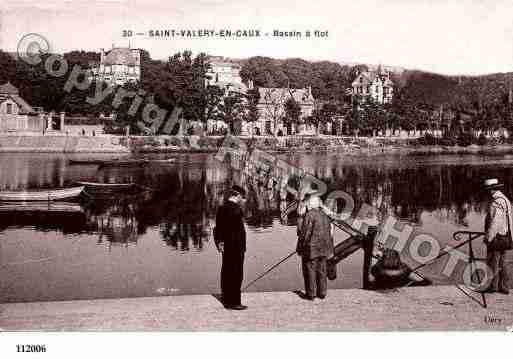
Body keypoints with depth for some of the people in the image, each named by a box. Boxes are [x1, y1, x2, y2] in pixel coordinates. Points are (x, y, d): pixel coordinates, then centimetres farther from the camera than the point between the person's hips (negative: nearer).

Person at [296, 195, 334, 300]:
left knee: (310, 271, 2)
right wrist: (329, 248, 19)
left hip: (311, 248, -7)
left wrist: (300, 248, -7)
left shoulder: (309, 215, -15)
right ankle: (322, 293, 19)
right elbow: (329, 233, 13)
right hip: (323, 249, 7)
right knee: (322, 271, 13)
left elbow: (305, 233, -16)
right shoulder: (324, 216, 8)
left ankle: (310, 294, 6)